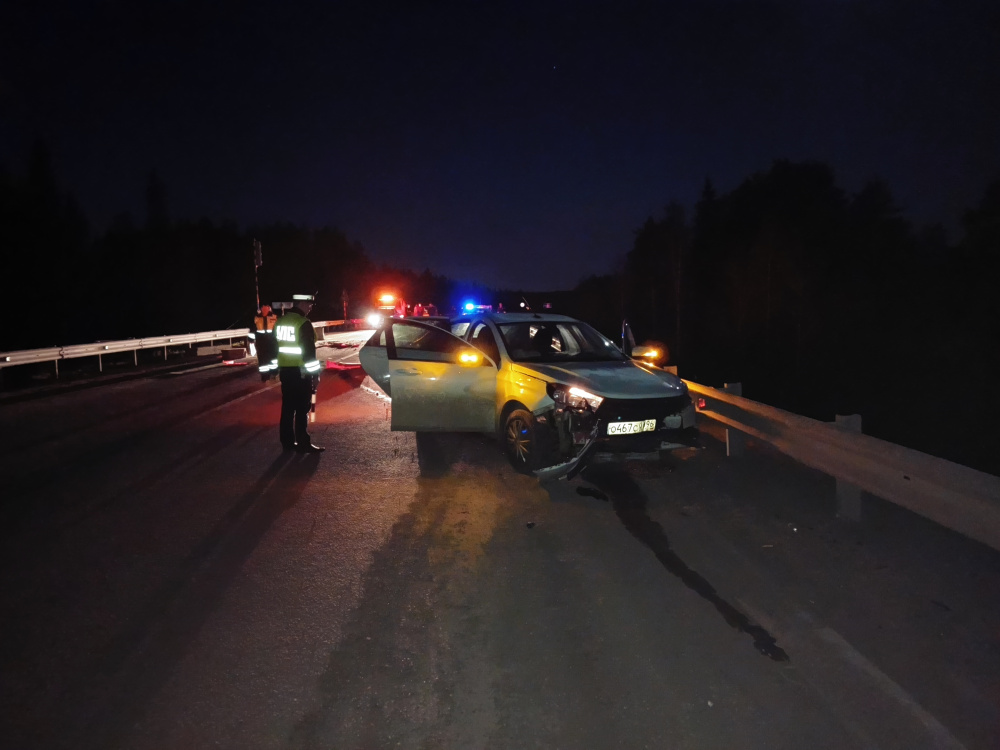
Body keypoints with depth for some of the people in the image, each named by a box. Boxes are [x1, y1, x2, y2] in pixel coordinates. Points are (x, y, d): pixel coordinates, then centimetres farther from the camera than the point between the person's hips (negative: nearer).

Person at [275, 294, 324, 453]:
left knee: (288, 407, 12)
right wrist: (315, 374, -13)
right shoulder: (304, 323, -14)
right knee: (302, 409, -3)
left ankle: (287, 442, 17)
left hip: (285, 371, 8)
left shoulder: (281, 321, 11)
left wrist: (276, 369, 22)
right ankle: (303, 444, 0)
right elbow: (309, 351, -18)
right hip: (300, 372, -8)